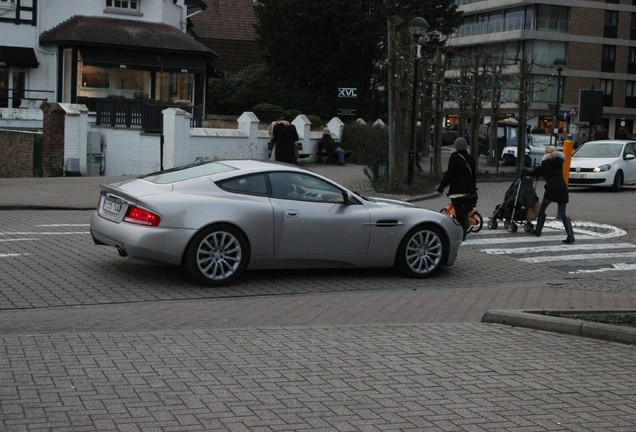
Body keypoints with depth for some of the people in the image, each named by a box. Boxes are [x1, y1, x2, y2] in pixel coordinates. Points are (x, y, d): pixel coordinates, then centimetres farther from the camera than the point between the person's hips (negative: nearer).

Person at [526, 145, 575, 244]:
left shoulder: (546, 163, 2)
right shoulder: (559, 161, 16)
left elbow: (537, 172, 10)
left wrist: (527, 173, 29)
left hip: (551, 189, -4)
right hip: (562, 188, 4)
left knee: (542, 209, 18)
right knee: (562, 214, 3)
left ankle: (538, 230, 23)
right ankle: (570, 236, -11)